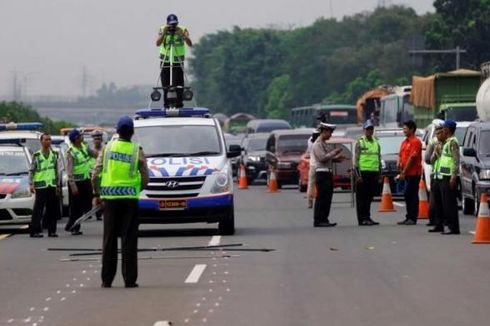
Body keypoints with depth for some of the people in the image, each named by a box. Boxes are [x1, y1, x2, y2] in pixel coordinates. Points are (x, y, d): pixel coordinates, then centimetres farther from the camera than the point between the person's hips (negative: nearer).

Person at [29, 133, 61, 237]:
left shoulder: (54, 155, 11)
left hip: (52, 185, 5)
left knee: (52, 210, 6)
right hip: (40, 186, -5)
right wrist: (31, 184, -11)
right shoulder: (36, 155, -2)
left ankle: (51, 230, 13)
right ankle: (35, 231, -8)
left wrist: (58, 185, 15)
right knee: (38, 209, -8)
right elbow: (31, 171, -1)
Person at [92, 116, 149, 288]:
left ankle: (107, 279, 8)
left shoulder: (108, 147, 2)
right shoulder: (137, 151, -2)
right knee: (129, 239, 0)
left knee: (109, 239, 7)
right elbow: (145, 178, 0)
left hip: (110, 197, 1)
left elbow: (95, 174, 0)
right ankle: (129, 279, -2)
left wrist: (97, 194, 12)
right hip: (130, 197, -1)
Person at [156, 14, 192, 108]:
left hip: (178, 61, -1)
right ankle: (167, 104, 13)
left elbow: (190, 44, -17)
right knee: (165, 85, 4)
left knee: (178, 84, -9)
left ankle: (179, 103, -5)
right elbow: (158, 43, -15)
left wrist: (183, 35, -30)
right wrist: (164, 33, -27)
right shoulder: (162, 29, -3)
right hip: (165, 61, 1)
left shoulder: (183, 30, -6)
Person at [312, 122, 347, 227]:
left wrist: (337, 158, 7)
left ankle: (324, 220, 11)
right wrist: (334, 153, -13)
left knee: (327, 198, 8)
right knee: (321, 198, -10)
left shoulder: (325, 144, 20)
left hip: (328, 173, 10)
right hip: (322, 172, -10)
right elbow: (323, 158, -19)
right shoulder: (317, 144, -10)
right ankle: (318, 220, -10)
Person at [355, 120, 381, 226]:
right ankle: (362, 219, -2)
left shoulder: (376, 142, 15)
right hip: (363, 172, -5)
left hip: (374, 173, 5)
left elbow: (379, 159, 20)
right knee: (362, 198, -3)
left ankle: (367, 217, 14)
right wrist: (358, 175, -13)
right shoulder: (360, 143, -2)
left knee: (369, 197, 8)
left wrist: (379, 174, 14)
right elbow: (356, 159, -7)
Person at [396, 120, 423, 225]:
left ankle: (412, 218, -5)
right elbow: (400, 155, 20)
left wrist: (404, 172, -16)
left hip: (413, 173, -9)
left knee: (412, 196, -7)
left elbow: (412, 158, -17)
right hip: (407, 173, 9)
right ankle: (409, 218, 17)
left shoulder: (415, 142, -12)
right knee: (407, 195, 11)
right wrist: (399, 163, -3)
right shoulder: (404, 142, 17)